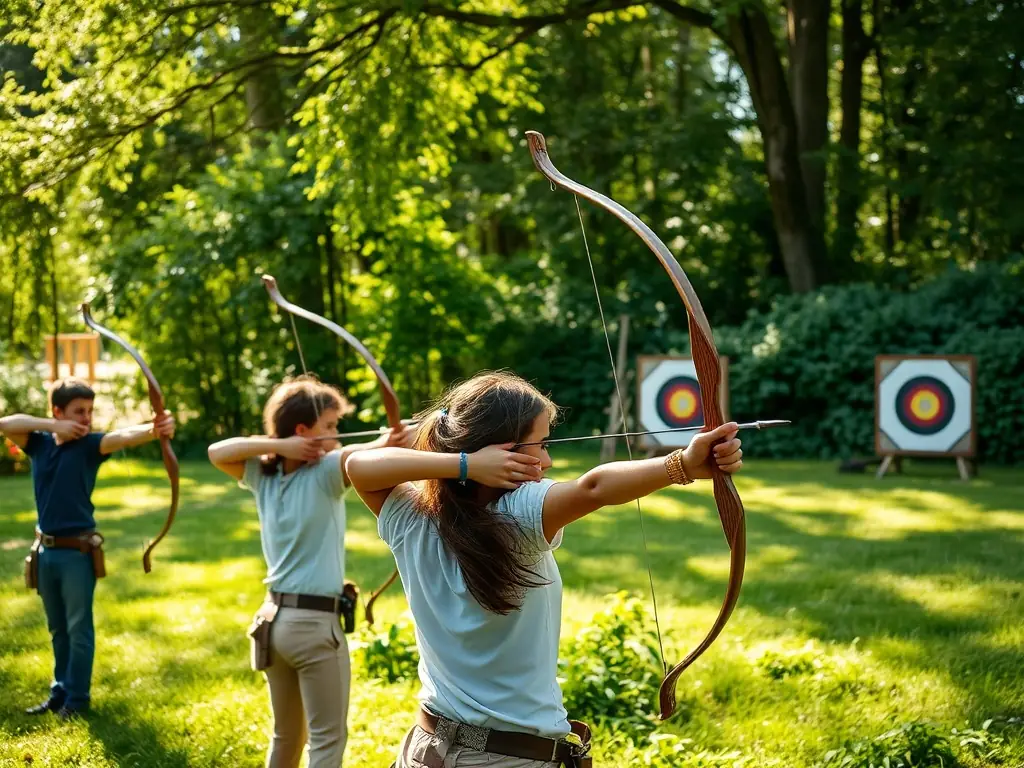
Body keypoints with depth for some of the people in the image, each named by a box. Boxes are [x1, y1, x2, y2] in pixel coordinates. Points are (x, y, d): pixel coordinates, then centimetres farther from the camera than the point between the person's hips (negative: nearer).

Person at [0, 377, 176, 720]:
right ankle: (60, 691, 29)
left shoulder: (89, 445, -8)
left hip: (78, 551, -4)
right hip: (46, 550, 4)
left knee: (79, 627, 4)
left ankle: (77, 697, 14)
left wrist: (154, 430, -49)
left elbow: (122, 437, -28)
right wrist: (53, 427, -15)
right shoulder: (39, 444, 3)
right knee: (58, 628, 17)